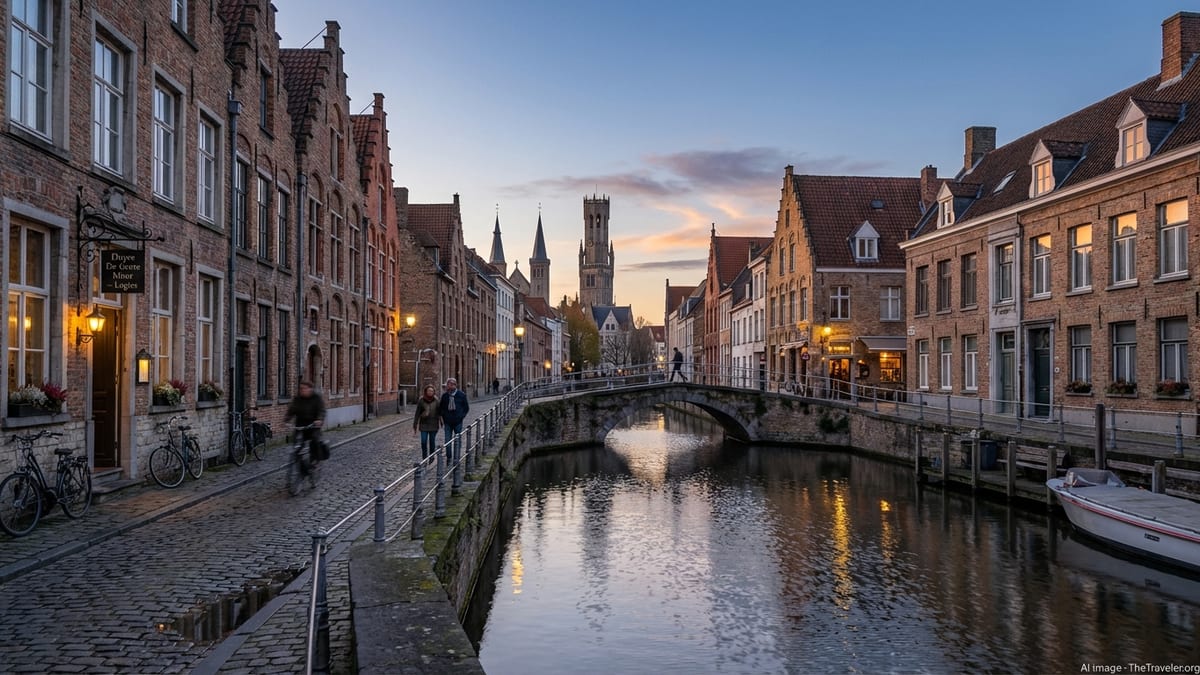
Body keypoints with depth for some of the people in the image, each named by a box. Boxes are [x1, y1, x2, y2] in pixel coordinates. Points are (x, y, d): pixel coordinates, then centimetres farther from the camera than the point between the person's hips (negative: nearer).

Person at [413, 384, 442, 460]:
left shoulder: (436, 401, -3)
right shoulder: (421, 401, -5)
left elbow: (439, 412, 4)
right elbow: (417, 414, -3)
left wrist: (441, 423, 3)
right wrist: (414, 426, -3)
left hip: (433, 425, 1)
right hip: (424, 424, -1)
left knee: (432, 442, 7)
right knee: (423, 442, -6)